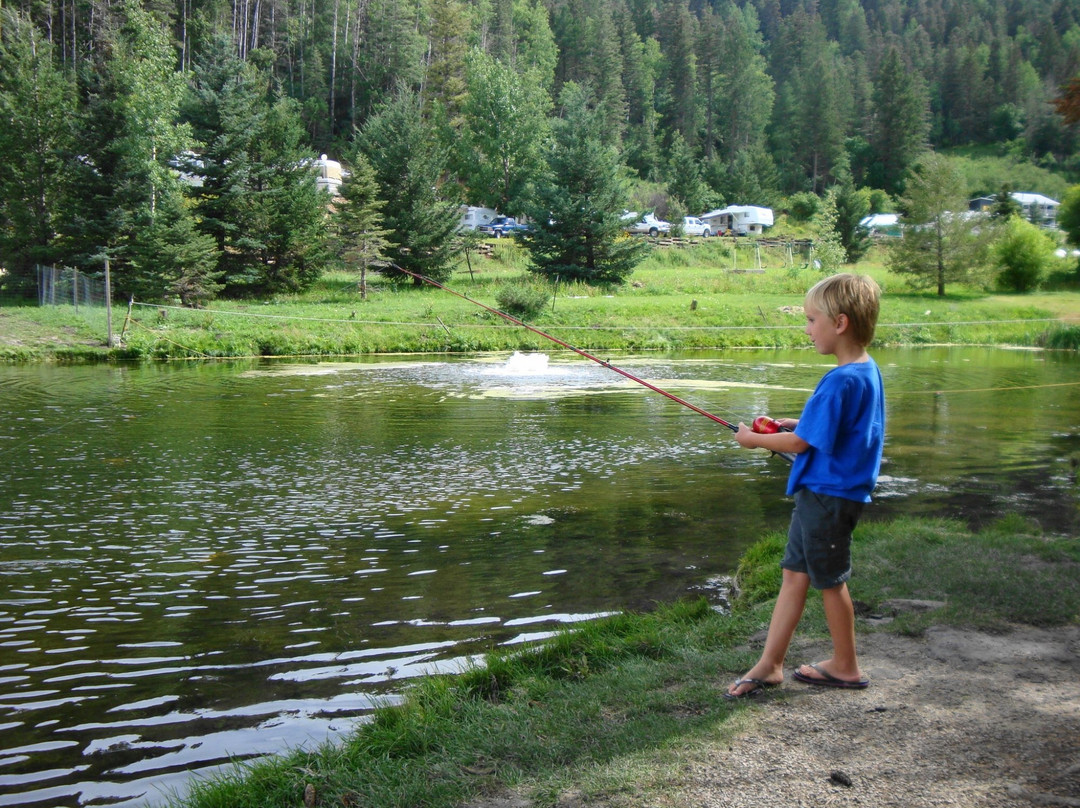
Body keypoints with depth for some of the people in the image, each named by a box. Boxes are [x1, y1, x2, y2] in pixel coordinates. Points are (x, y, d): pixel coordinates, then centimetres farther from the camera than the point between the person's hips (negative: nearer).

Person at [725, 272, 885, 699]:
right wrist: (789, 424, 10)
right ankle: (769, 664, 17)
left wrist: (755, 440, -6)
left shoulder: (841, 382, -24)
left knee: (830, 579, 6)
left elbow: (802, 442, -21)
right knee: (794, 573, 12)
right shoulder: (868, 371, 7)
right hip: (820, 491, 10)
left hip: (829, 494, -10)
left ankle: (846, 666, 23)